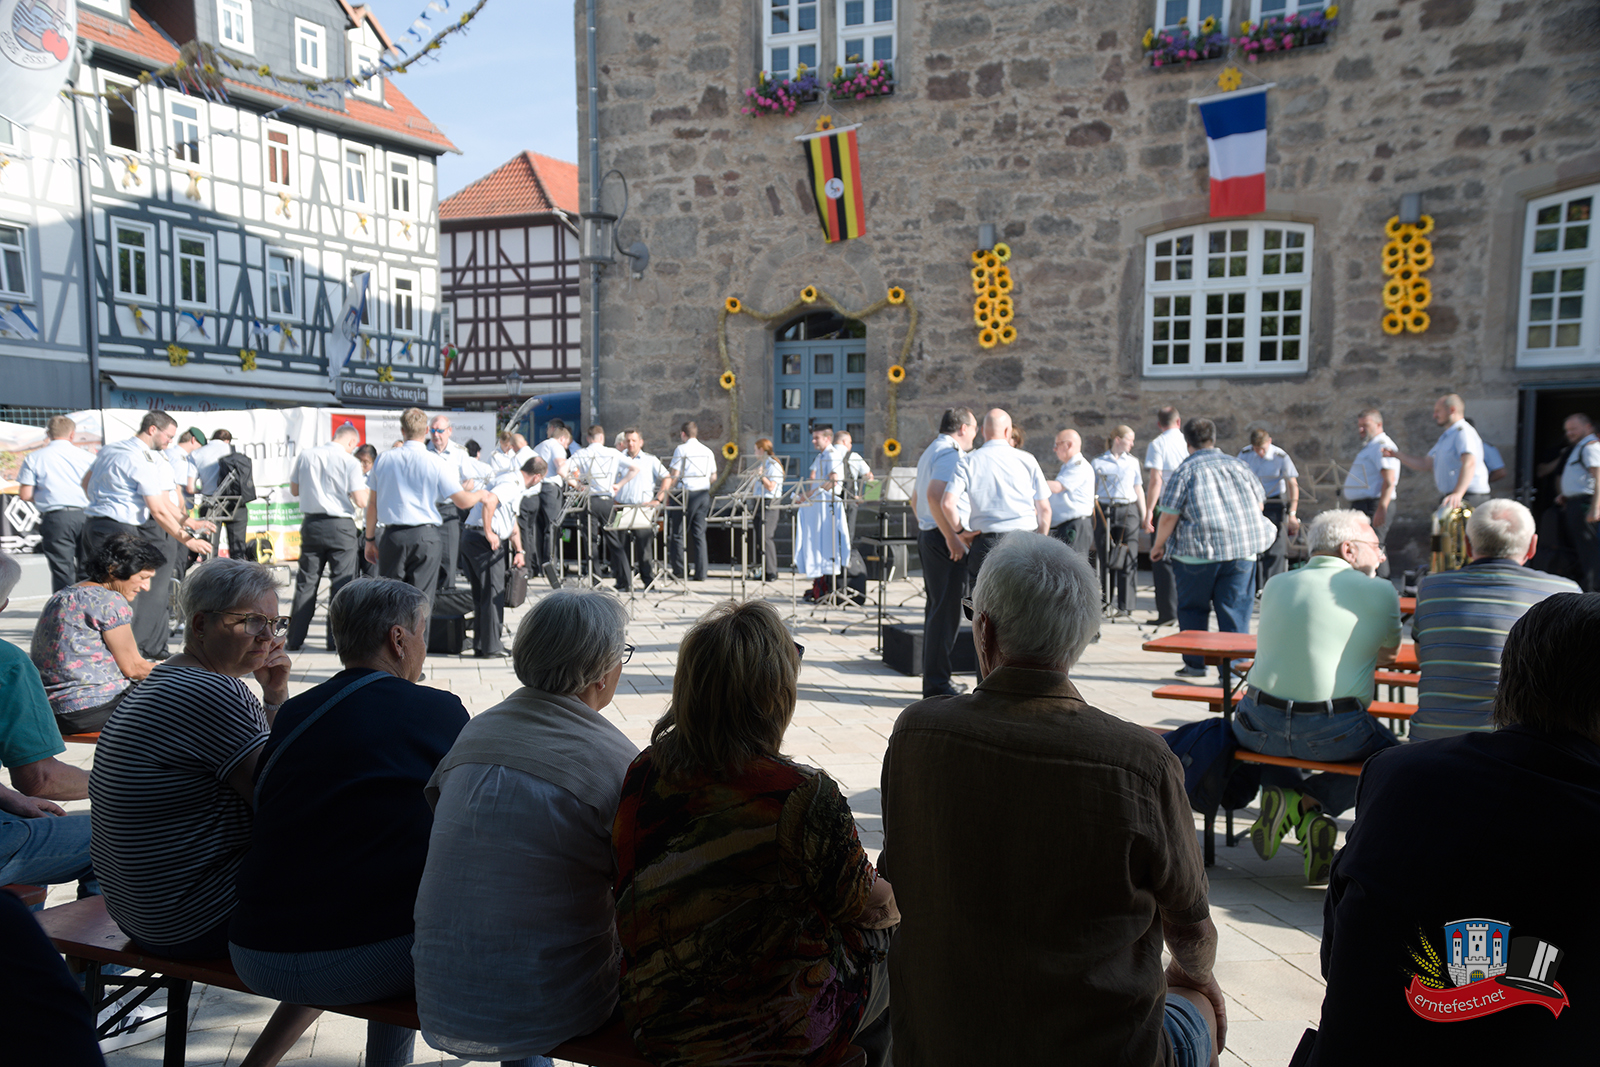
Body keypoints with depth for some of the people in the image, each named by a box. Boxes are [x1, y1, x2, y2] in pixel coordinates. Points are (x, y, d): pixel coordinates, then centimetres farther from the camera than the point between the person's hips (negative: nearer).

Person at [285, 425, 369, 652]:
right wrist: (365, 490, 7)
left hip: (311, 524, 4)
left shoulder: (305, 456, 4)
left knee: (305, 583, 11)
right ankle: (336, 639, 3)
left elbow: (294, 489, 14)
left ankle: (295, 639, 14)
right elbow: (360, 502, -13)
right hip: (341, 527, -4)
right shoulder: (350, 462, -10)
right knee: (341, 584, 3)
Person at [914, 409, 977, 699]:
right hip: (945, 538, -11)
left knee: (936, 607, 15)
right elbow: (936, 496, -28)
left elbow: (916, 498, 26)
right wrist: (952, 536, -24)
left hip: (927, 533, 11)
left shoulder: (930, 452, 20)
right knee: (946, 610, -7)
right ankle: (937, 683, -4)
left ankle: (935, 677, 22)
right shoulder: (951, 454, -13)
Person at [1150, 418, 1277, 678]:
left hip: (1198, 551, -3)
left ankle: (1195, 663, 18)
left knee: (1193, 608, 12)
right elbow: (1258, 504, 19)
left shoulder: (1185, 470, -2)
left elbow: (1169, 516, -7)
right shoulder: (1237, 465, 12)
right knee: (1235, 610, 5)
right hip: (1242, 549, 3)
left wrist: (1158, 545, 7)